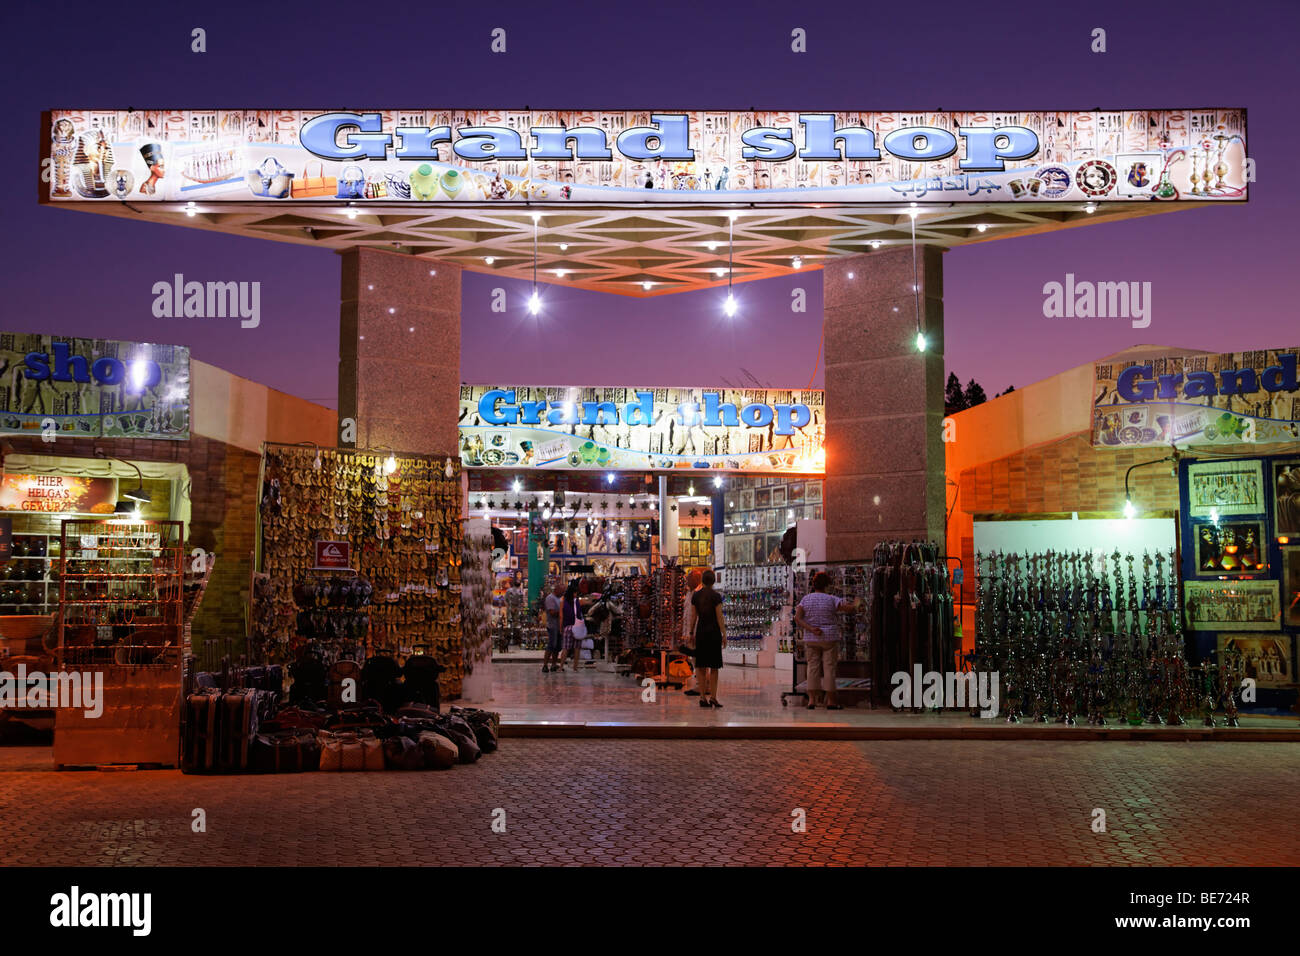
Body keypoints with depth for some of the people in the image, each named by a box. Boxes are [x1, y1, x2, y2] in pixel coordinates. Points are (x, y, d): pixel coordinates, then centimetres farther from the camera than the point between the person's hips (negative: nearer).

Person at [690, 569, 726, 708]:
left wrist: (692, 633, 14)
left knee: (701, 666, 7)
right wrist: (724, 635, -6)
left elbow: (693, 616, 6)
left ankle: (703, 697, 3)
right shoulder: (716, 596, -10)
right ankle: (713, 697, -4)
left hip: (701, 632, 4)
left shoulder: (695, 596, 3)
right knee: (714, 666, 1)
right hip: (714, 632, -4)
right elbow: (719, 617, -11)